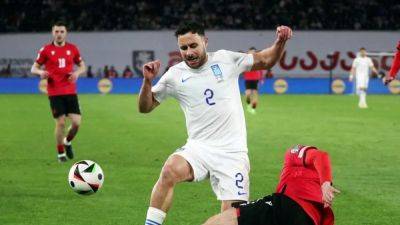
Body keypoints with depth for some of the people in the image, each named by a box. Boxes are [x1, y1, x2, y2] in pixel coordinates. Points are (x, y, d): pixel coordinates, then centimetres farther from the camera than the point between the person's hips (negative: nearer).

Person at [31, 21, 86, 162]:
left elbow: (82, 66, 17)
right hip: (55, 92, -2)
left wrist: (77, 72, -6)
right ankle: (61, 153, 11)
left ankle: (68, 142, 24)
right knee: (60, 123, -7)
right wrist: (41, 72, -16)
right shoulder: (46, 50, 1)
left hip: (70, 91, 2)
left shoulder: (72, 48, 7)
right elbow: (34, 68, 7)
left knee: (76, 122, -7)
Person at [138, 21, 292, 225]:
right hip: (198, 148, 0)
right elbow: (145, 107, 11)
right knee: (169, 170, -32)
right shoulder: (175, 75, 5)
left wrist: (280, 42, -1)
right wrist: (147, 81, -6)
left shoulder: (226, 59, 5)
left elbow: (265, 61, 17)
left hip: (232, 153, 0)